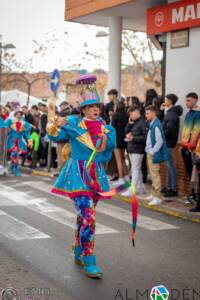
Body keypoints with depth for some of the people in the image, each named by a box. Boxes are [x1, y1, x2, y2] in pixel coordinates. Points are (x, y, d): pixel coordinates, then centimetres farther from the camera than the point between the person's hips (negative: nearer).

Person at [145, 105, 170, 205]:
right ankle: (154, 194, 27)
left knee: (155, 175, -4)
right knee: (153, 174, 17)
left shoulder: (156, 125, -19)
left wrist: (152, 152, -18)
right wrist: (148, 150, 12)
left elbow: (159, 141, -21)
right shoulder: (152, 124, 9)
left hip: (154, 154, -10)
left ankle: (157, 197, 1)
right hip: (150, 153, 10)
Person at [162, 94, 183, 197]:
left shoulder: (172, 114, -16)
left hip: (168, 142, -10)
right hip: (168, 142, 10)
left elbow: (169, 129, -24)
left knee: (170, 165, -6)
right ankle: (169, 187, 22)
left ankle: (174, 189, -2)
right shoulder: (171, 112, 14)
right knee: (169, 165, 14)